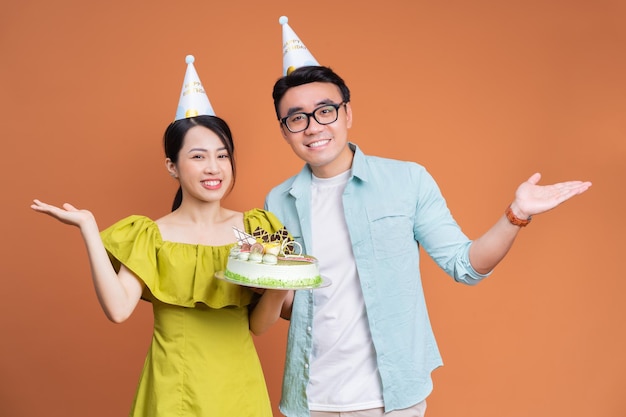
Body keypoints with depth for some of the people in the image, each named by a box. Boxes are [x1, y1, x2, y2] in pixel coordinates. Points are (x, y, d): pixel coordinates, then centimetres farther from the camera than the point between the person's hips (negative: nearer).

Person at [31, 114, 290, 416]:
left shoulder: (253, 227, -2)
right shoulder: (151, 237, -8)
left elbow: (258, 325, 0)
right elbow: (118, 309, -23)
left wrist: (277, 291, -21)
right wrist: (88, 226, -19)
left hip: (240, 385, 3)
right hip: (176, 389, -2)